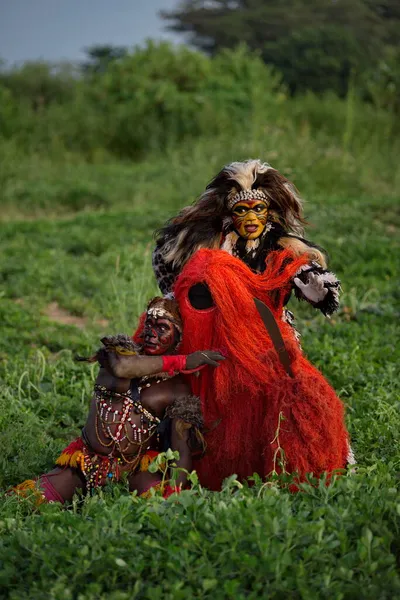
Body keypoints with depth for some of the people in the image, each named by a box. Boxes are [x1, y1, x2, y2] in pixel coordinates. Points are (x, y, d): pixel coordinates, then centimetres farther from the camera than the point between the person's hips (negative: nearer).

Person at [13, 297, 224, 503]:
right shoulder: (121, 348, 5)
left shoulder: (178, 390, 0)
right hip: (87, 461, 1)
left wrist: (174, 490, -28)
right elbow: (121, 367, -21)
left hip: (135, 471, -1)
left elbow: (183, 451, -9)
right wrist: (182, 362, -17)